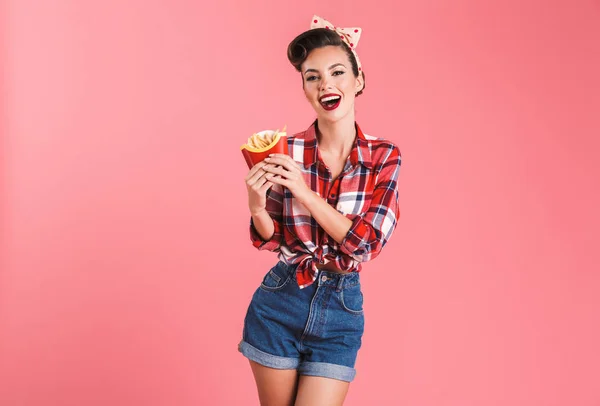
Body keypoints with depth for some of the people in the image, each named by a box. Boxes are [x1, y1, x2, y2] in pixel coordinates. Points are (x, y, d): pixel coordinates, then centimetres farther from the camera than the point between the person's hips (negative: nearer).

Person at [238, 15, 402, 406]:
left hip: (340, 312, -1)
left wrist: (305, 193, -21)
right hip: (279, 304, 1)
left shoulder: (384, 156, -5)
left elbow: (368, 243, -13)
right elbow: (272, 239, 2)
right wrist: (257, 207, -20)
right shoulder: (285, 152, -6)